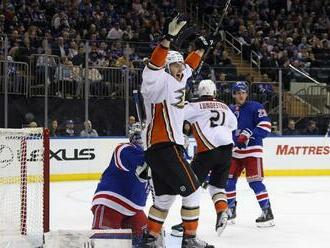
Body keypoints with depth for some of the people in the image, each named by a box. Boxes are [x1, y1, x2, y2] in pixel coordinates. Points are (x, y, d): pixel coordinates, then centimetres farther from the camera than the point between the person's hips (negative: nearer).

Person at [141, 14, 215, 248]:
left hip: (157, 149, 10)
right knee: (192, 190, -5)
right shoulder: (160, 81, -8)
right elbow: (155, 66, -29)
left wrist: (201, 49, 41)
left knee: (165, 197, 13)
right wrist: (169, 37, -38)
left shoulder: (176, 82, 18)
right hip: (164, 147, -10)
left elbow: (188, 67, 37)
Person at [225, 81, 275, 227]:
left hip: (252, 150, -7)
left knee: (255, 181, -13)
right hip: (234, 150, 7)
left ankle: (267, 213, -10)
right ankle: (230, 211, 20)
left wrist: (249, 133, -23)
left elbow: (266, 126, -15)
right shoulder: (230, 110, 14)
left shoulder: (255, 107, -6)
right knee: (228, 180, 5)